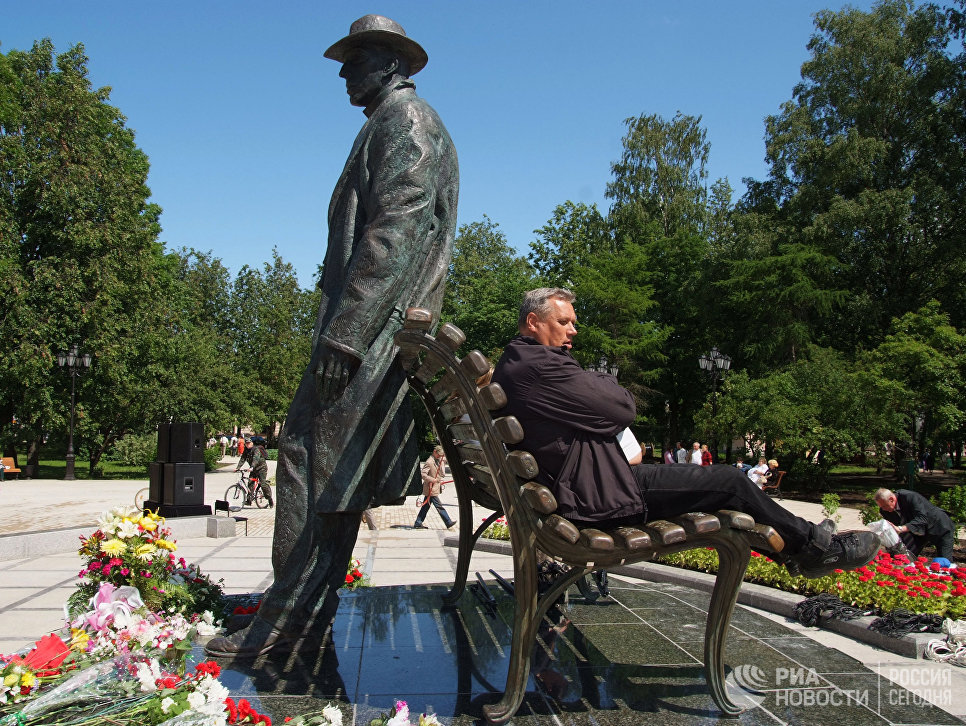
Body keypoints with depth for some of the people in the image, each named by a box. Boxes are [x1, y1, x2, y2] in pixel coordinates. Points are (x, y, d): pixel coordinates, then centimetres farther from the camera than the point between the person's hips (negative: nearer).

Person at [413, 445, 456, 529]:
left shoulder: (439, 460, 11)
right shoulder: (429, 462, -16)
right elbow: (423, 474, -21)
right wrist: (432, 480, -26)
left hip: (436, 487, 9)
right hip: (431, 489, -9)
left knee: (426, 506, 12)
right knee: (439, 506, -4)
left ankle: (418, 524, 16)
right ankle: (449, 523, -1)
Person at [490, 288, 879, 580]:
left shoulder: (510, 367, 11)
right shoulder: (539, 365, -23)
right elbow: (624, 407, -17)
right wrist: (598, 379, 2)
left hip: (567, 490, 11)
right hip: (597, 494, -11)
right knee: (730, 482, -1)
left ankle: (802, 539, 34)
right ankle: (815, 547, 21)